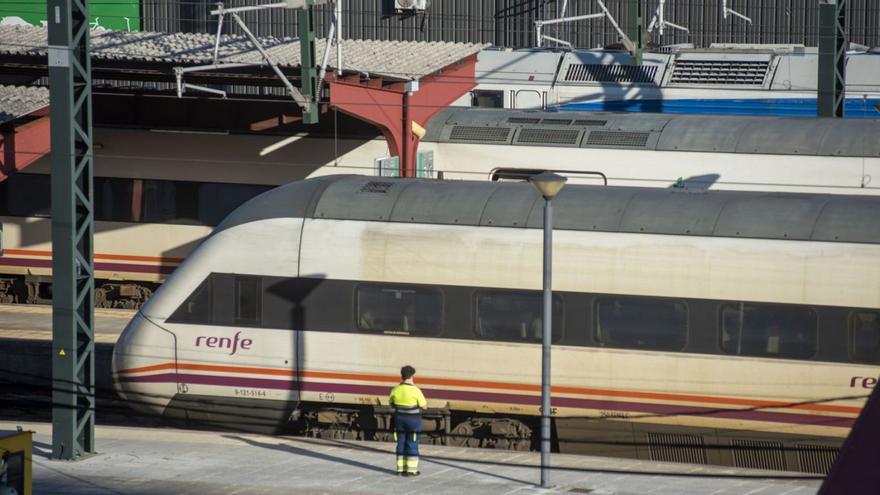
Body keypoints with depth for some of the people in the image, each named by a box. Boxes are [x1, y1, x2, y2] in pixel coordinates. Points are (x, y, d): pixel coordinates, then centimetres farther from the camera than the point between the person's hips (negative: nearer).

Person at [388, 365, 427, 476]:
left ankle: (401, 469, 13)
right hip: (413, 420, -4)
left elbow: (391, 403, 13)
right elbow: (424, 406, -9)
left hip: (400, 419, 4)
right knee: (412, 444, 4)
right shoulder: (415, 390, -17)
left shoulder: (396, 389, -5)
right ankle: (411, 469, 4)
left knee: (401, 443, 12)